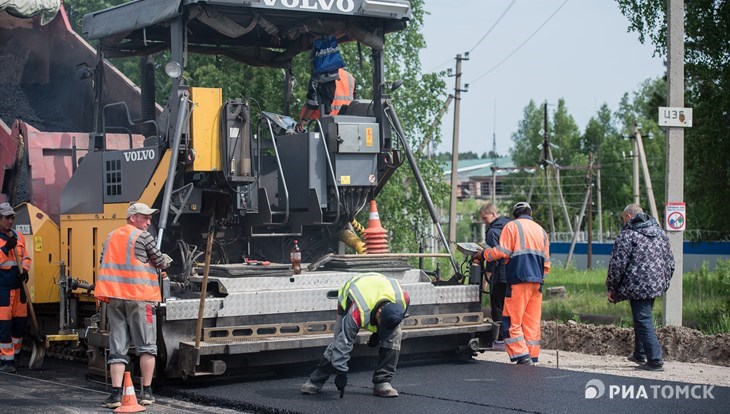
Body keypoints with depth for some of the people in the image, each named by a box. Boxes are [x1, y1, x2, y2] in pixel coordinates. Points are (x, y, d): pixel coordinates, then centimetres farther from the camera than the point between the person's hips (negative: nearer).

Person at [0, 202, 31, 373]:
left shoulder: (19, 236, 14)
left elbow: (26, 257, 16)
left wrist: (24, 270, -2)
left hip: (19, 285, 6)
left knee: (20, 321, 10)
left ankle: (14, 355, 25)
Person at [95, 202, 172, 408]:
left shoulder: (111, 236, 15)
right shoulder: (142, 236, -4)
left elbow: (104, 263, 20)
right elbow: (160, 262, 3)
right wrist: (167, 260, 25)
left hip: (114, 297, 5)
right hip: (139, 296, -5)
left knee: (118, 346, 3)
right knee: (146, 345, 5)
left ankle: (116, 393, -7)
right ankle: (146, 393, 5)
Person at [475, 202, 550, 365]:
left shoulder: (512, 226, 2)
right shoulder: (541, 230, 21)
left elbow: (502, 251, -9)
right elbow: (546, 261, 19)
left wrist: (484, 254, 5)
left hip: (519, 279, -6)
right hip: (537, 281, 6)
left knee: (512, 321, -5)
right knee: (533, 321, 8)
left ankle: (522, 356, -14)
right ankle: (533, 357, 7)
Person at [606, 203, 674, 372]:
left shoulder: (627, 235, -9)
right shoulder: (660, 233, 14)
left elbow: (617, 265, -12)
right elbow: (670, 263, 18)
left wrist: (611, 288, -2)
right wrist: (664, 283, 26)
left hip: (637, 287, -8)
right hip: (656, 286, 8)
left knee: (643, 321, -4)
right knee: (643, 318, 21)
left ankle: (655, 361, -6)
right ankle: (640, 354, 31)